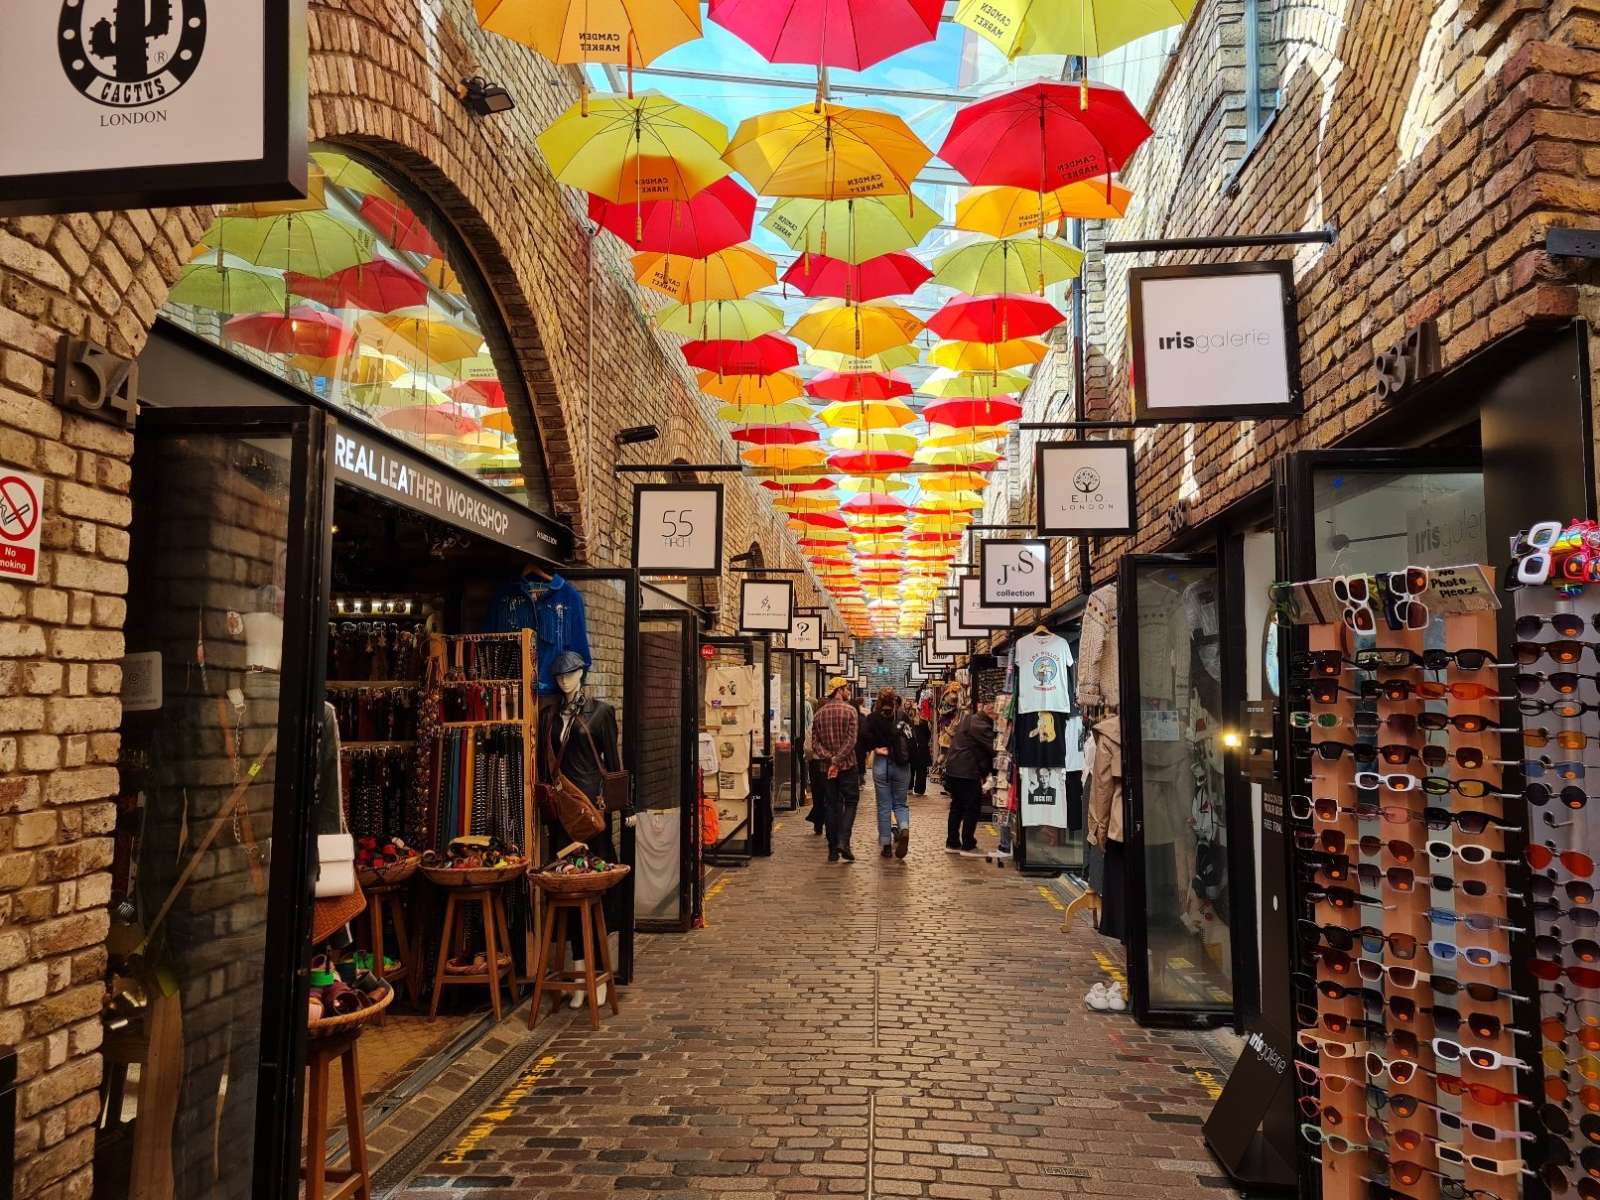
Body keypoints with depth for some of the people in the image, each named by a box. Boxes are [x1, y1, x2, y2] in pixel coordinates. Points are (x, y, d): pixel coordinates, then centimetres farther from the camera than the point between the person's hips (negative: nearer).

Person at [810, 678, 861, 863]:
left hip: (827, 767, 4)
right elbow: (851, 740, -16)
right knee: (850, 802, 6)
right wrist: (837, 761, -15)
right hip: (848, 765, -4)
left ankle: (833, 850, 9)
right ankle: (843, 842, -10)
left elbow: (815, 742, 0)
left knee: (831, 806, 8)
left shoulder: (820, 713, 7)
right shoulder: (850, 710, -6)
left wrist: (829, 758, -8)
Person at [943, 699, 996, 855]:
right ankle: (968, 846, 6)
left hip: (953, 770, 10)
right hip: (967, 772, -10)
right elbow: (992, 746, -19)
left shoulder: (968, 719, 16)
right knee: (972, 807, 0)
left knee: (957, 806, 16)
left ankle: (952, 843, 21)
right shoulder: (979, 724, -17)